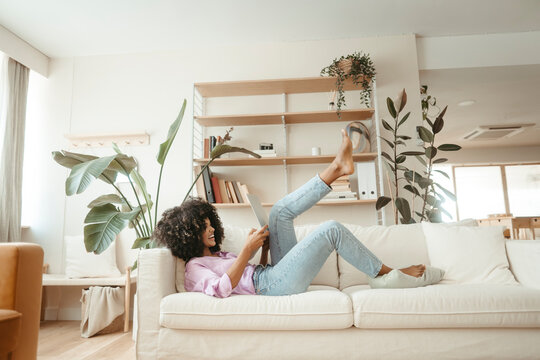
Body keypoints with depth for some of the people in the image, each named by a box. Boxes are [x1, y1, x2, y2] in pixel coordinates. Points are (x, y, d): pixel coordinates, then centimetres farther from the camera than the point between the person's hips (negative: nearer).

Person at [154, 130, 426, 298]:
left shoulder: (217, 254, 25)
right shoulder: (194, 268, -2)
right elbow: (221, 288, -24)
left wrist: (264, 247, 8)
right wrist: (248, 250, -20)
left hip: (273, 275, 9)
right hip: (277, 284, -9)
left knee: (280, 211, 1)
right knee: (331, 229, -15)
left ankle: (336, 169, 1)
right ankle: (388, 274, 0)